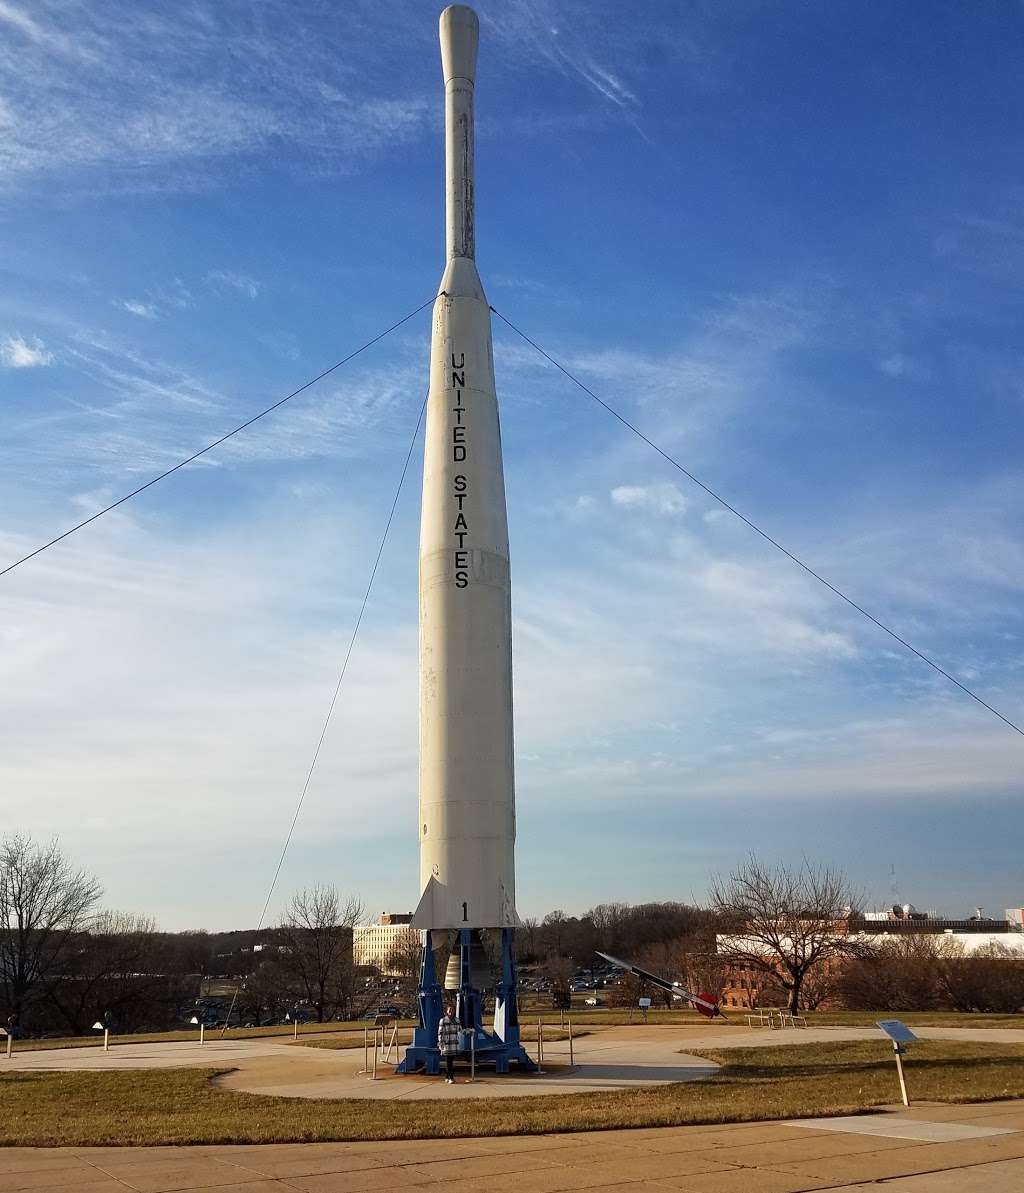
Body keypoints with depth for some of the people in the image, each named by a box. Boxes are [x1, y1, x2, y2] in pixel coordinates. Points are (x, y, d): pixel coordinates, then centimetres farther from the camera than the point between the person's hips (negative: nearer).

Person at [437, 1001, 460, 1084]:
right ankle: (450, 1078, -2)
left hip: (454, 1044, 5)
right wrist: (441, 1043, -12)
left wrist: (457, 1042, 17)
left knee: (452, 1061, 7)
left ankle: (447, 1077, 17)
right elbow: (440, 1032, -7)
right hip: (446, 1044, -5)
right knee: (448, 1061, -5)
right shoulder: (443, 1020, -7)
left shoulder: (456, 1020, 10)